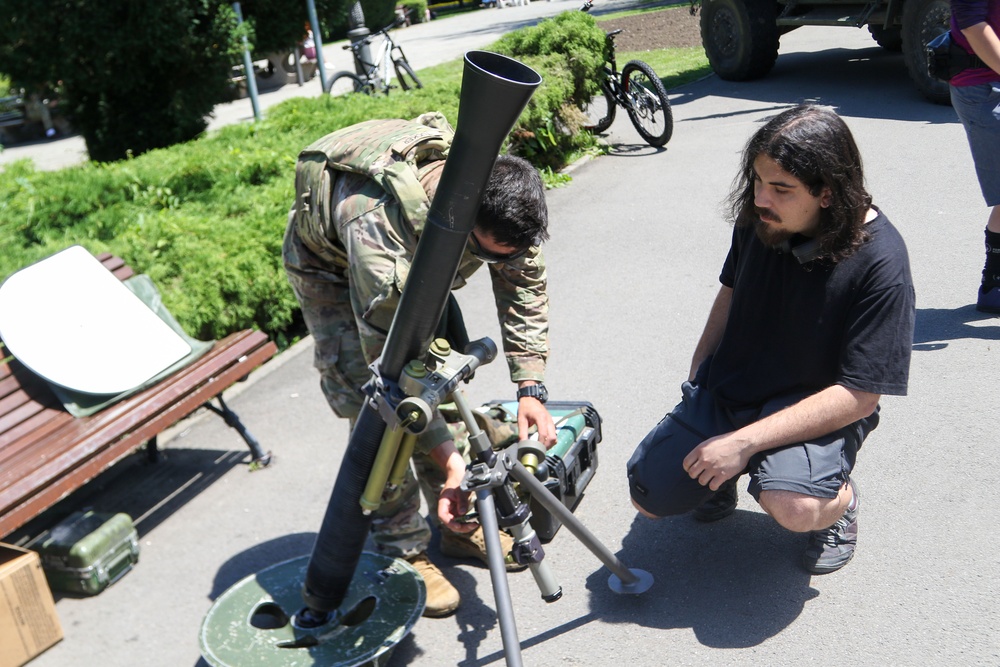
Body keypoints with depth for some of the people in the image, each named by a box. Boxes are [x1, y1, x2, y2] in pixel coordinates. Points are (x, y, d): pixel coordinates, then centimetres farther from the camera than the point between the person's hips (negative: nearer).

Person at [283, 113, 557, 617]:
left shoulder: (498, 194, -29)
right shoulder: (380, 225, -47)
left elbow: (525, 288, -16)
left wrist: (530, 389, -25)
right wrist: (447, 457, -39)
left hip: (422, 265, 6)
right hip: (331, 266, -5)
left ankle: (461, 525, 16)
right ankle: (402, 553, 1)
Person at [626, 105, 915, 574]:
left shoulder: (880, 263, -22)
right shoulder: (757, 218, -6)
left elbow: (858, 396, -22)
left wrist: (744, 441, -26)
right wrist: (697, 384, 14)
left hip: (823, 411, -5)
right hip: (726, 388, 5)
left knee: (794, 507, -33)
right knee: (650, 496, -6)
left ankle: (841, 500, 4)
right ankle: (720, 474, 26)